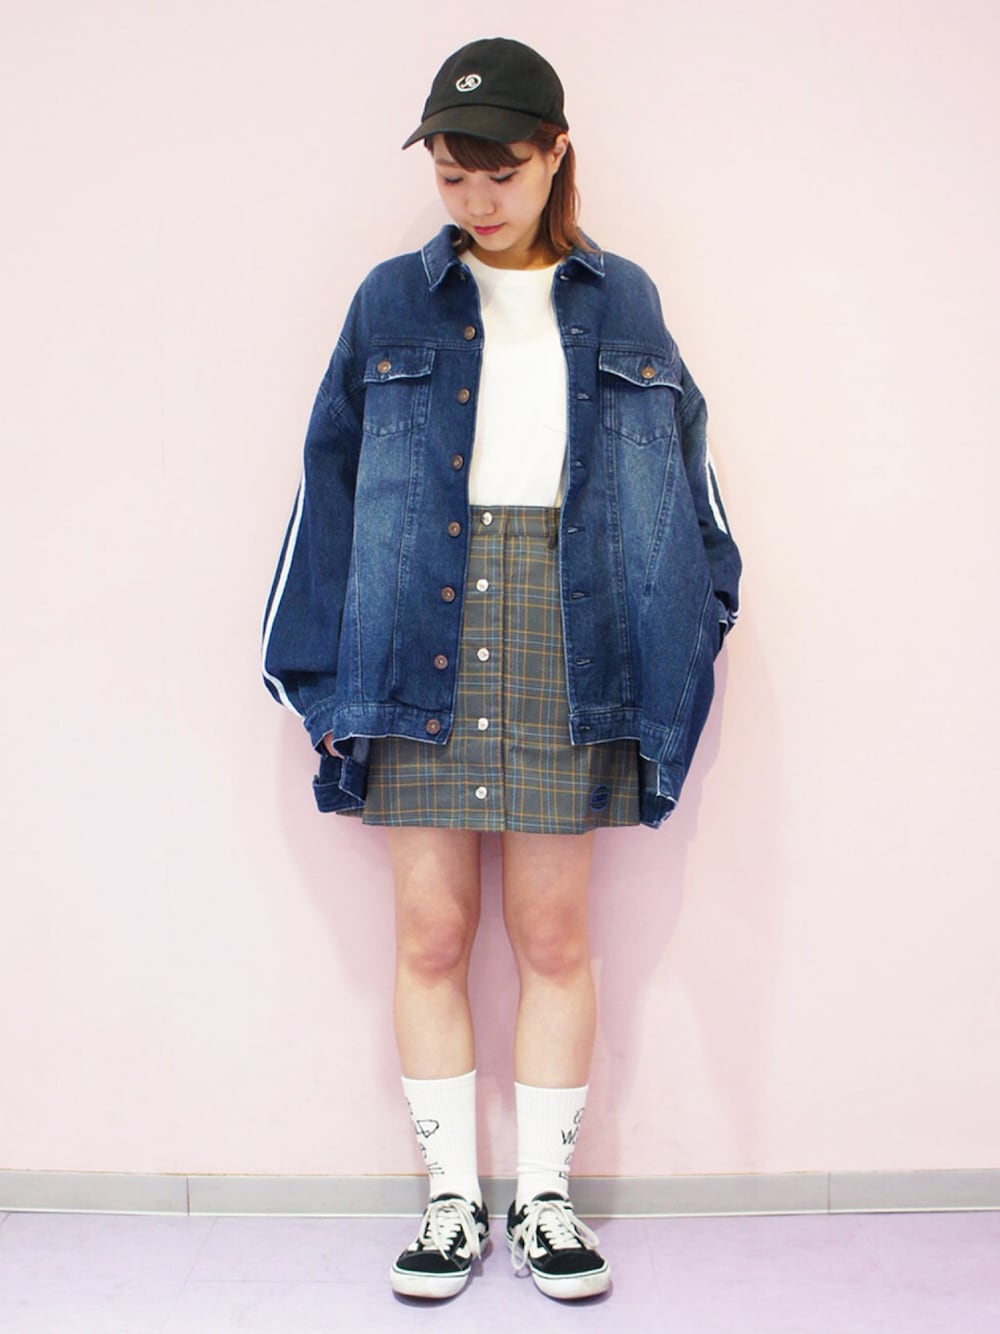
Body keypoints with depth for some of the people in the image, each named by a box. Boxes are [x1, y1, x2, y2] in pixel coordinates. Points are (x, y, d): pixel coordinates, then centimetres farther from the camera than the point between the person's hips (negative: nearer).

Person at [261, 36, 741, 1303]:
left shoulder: (621, 302, 11)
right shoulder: (392, 300, 9)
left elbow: (683, 467, 14)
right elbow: (331, 479, 8)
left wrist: (682, 643, 6)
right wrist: (319, 672, 2)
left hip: (568, 649, 0)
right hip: (416, 653, 0)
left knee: (554, 938, 5)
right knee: (430, 937, 4)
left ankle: (546, 1199, 21)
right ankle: (451, 1199, 20)